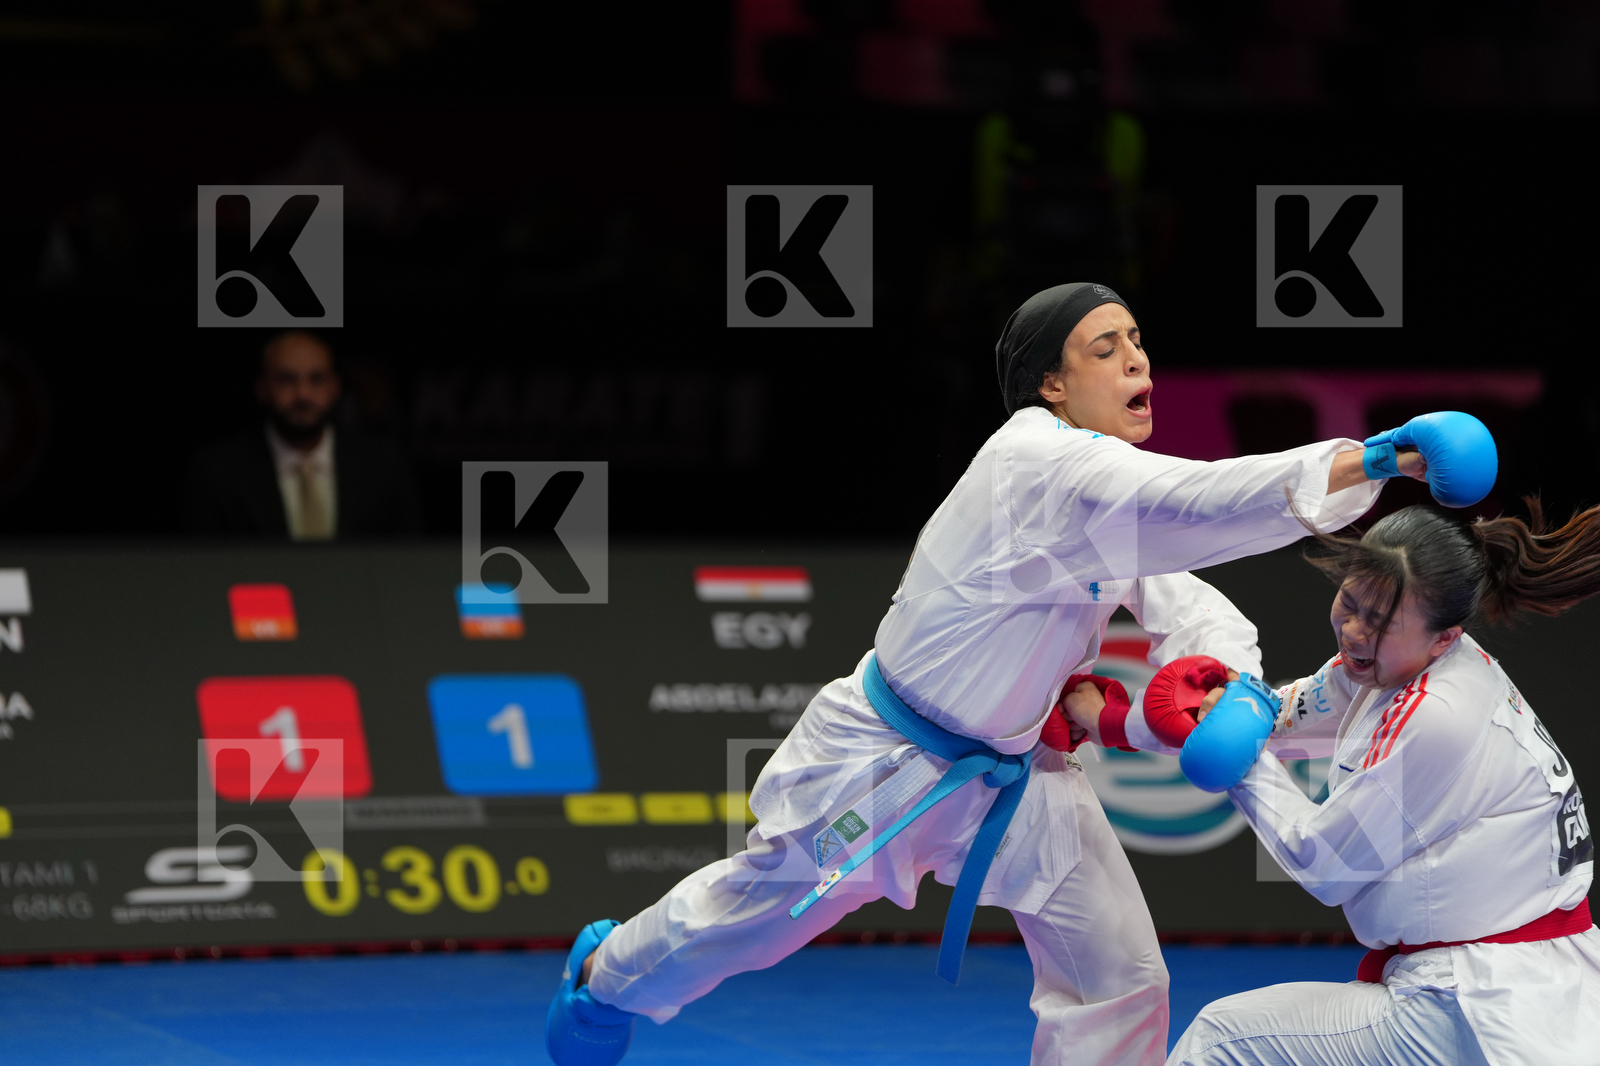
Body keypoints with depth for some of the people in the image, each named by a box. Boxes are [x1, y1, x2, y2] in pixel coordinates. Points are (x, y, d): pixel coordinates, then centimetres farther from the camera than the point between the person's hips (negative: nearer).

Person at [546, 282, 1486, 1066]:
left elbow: (1187, 602, 2)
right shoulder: (1037, 464, -29)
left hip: (1011, 773, 8)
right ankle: (605, 973, 45)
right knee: (756, 908, 15)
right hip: (885, 757, -7)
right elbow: (1197, 503, -43)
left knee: (1119, 979, -1)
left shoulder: (1107, 486, 1)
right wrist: (1374, 460, -52)